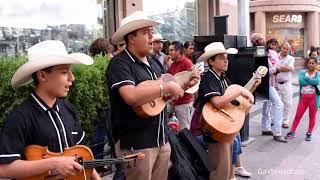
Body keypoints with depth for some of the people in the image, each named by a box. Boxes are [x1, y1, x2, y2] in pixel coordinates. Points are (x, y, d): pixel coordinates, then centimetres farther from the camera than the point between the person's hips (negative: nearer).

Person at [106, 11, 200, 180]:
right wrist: (166, 87, -24)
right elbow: (131, 96, -31)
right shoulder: (119, 63, -15)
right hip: (135, 143, -8)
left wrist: (184, 85, 8)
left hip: (161, 139, 8)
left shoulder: (154, 62, 11)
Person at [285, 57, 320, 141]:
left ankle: (309, 133, 23)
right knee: (298, 115, 6)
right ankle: (292, 132, 14)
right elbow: (301, 81, -16)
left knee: (312, 117, 9)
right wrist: (312, 81, -15)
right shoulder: (302, 72, 2)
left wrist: (307, 78, -13)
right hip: (303, 97, 1)